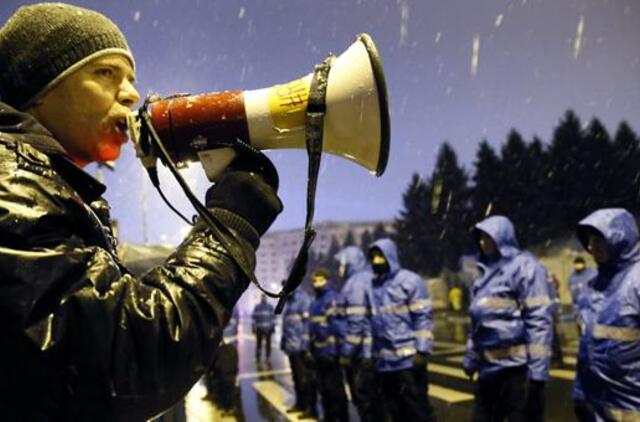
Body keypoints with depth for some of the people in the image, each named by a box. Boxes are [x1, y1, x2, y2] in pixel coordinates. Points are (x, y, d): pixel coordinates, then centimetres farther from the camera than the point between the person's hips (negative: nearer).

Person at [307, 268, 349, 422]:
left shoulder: (333, 299, -14)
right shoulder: (315, 302, 16)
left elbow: (337, 325, -20)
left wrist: (332, 350, -22)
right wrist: (311, 349, 20)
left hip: (329, 352, -10)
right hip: (318, 352, 10)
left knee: (335, 388, -3)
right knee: (323, 387, 17)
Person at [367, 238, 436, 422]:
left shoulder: (410, 281, -5)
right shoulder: (372, 286, 13)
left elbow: (423, 317, -8)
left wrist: (422, 350, -15)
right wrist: (370, 354, 17)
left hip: (409, 359, -6)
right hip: (384, 361, 6)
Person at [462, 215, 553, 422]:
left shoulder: (524, 266, -10)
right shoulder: (485, 272, 14)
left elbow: (539, 320, -15)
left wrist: (537, 369, -19)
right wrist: (470, 358, 18)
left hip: (517, 366, -8)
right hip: (488, 366, 8)